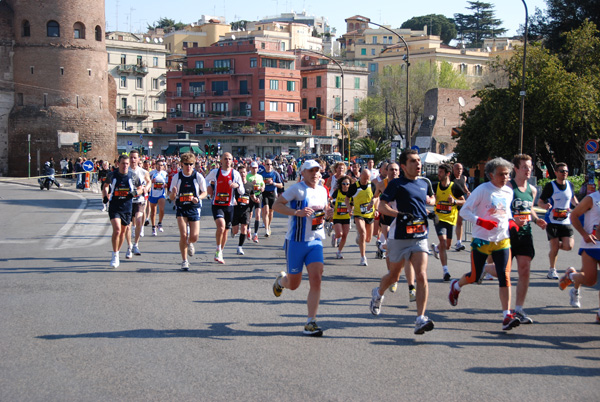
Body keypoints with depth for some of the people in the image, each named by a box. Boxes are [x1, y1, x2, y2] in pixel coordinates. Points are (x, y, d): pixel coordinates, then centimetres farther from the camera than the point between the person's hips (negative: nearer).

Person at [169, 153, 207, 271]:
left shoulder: (198, 177, -3)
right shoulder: (176, 177, -1)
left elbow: (204, 192, 6)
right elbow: (171, 197, 3)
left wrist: (198, 198, -15)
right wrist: (173, 193, -21)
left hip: (194, 208, 0)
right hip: (181, 209, 0)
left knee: (194, 237, -3)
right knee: (183, 235, -12)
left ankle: (189, 243, 36)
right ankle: (184, 261, 2)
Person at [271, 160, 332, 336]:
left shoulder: (322, 190, 10)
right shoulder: (297, 189, -10)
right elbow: (276, 205, -13)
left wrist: (326, 213, 3)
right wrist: (297, 212, -26)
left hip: (315, 242, 4)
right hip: (296, 241, -4)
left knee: (316, 280, -11)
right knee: (293, 285, 6)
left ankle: (311, 322, -5)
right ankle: (281, 279, 44)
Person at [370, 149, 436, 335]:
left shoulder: (423, 184, 12)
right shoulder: (396, 184, -7)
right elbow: (382, 206, -14)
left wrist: (430, 202, 16)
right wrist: (401, 215, -25)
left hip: (420, 237, 4)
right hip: (399, 237, -4)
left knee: (421, 276, -13)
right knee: (393, 276, 13)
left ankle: (420, 319, -14)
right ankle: (378, 294, 46)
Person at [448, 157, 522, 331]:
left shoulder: (508, 192, 7)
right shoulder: (482, 190, -10)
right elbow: (464, 210, -9)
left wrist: (511, 221, 4)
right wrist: (481, 221, -24)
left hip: (502, 241, 4)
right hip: (481, 240, -4)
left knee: (505, 277, -9)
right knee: (475, 277, 7)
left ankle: (507, 316, -9)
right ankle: (456, 286, 42)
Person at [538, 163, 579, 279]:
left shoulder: (570, 185, 6)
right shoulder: (550, 186, -7)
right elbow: (540, 202, -4)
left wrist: (578, 204, 6)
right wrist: (545, 205, -26)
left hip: (566, 221, 4)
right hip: (552, 221, -4)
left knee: (568, 246, -9)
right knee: (554, 247, -4)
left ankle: (555, 246, 25)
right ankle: (552, 270, 16)